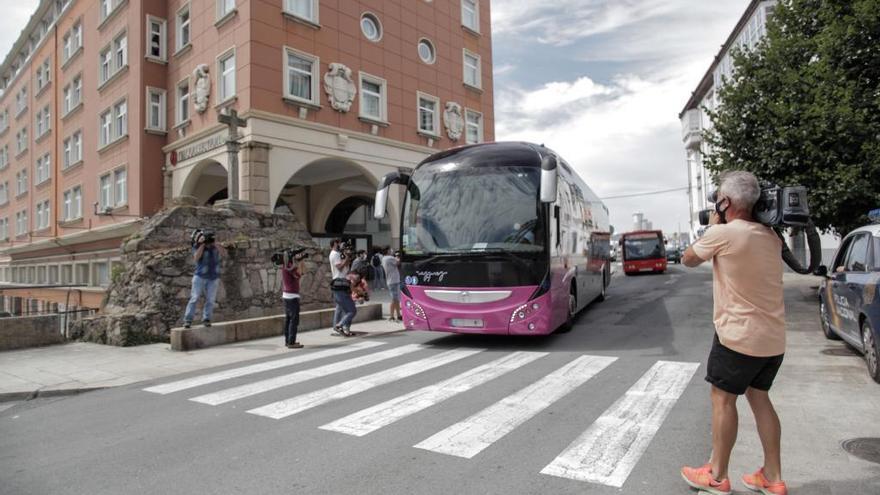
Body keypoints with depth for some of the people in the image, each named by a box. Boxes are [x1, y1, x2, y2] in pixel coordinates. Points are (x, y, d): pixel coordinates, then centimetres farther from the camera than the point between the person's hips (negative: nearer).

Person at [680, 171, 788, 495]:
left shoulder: (723, 233, -15)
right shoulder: (771, 236, 6)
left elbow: (688, 260, 1)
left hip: (739, 335, -7)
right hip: (773, 337, 7)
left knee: (723, 399, 4)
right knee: (759, 398, 17)